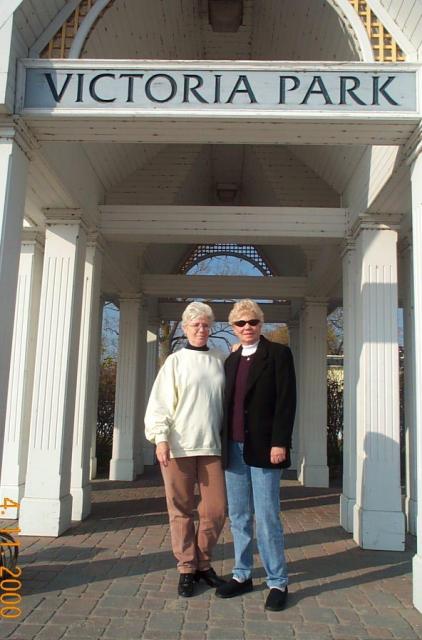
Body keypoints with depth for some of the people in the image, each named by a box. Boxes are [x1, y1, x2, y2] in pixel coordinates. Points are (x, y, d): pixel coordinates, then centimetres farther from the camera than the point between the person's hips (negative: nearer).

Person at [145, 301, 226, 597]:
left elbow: (227, 399, 15)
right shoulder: (176, 361, 2)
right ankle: (186, 568, 22)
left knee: (216, 509, 2)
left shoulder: (220, 360, 9)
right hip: (178, 445, -2)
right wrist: (161, 438, -9)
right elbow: (160, 402, -1)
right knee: (181, 509, 6)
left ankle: (203, 562, 24)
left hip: (211, 445, 2)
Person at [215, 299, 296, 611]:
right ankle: (242, 575, 25)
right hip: (234, 448, 6)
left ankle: (278, 583, 11)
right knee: (239, 516, 12)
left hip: (263, 447, -6)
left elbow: (286, 401, -8)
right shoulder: (231, 360, 16)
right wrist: (224, 443, 10)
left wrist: (280, 443, -15)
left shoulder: (278, 353, -2)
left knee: (267, 517, -2)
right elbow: (228, 404, 16)